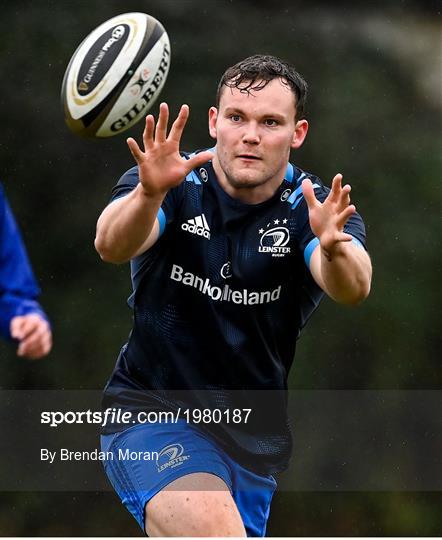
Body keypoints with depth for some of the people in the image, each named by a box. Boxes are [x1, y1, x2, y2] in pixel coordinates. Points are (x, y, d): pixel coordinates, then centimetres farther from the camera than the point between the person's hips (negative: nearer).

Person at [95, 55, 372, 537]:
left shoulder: (315, 208, -7)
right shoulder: (175, 185, -9)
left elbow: (352, 289, -28)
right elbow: (111, 246, -30)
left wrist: (335, 247, -51)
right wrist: (149, 193, -51)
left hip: (254, 440, 3)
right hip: (150, 407, -3)